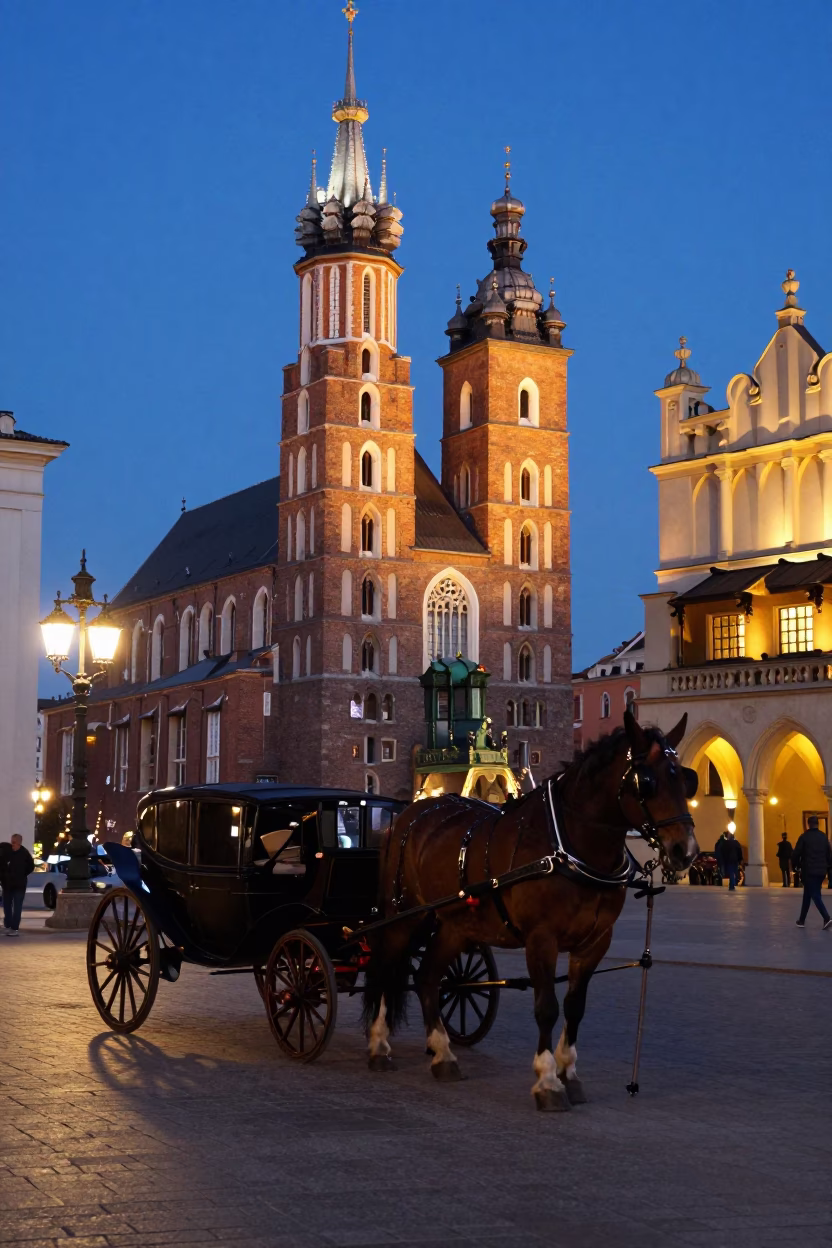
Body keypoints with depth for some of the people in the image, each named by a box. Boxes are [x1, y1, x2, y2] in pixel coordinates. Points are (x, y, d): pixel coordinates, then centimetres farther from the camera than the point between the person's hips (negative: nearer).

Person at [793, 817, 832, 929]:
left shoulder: (804, 837, -8)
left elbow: (796, 855, -9)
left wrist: (798, 865, 9)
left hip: (809, 871, -5)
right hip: (821, 871, 5)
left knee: (815, 896, -5)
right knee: (807, 895, 16)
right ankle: (802, 920, 22)